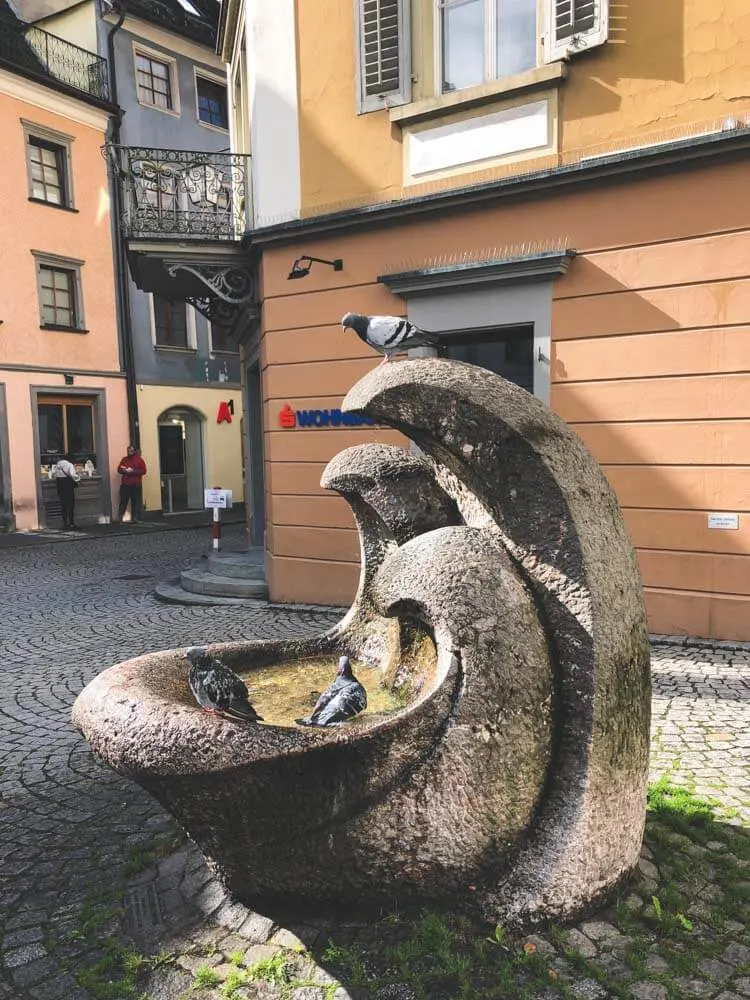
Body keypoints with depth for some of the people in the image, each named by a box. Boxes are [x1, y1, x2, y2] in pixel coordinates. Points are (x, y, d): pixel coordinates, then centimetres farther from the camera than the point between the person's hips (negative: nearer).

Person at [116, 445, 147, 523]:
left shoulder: (139, 460, 1)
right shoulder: (124, 459, 12)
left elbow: (143, 471, -6)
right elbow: (119, 469, 12)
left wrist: (133, 471, -17)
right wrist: (124, 470, -9)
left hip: (135, 485, -3)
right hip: (124, 484, 3)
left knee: (135, 502, -1)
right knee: (123, 501, 2)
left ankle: (134, 518, 5)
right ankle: (119, 518, 7)